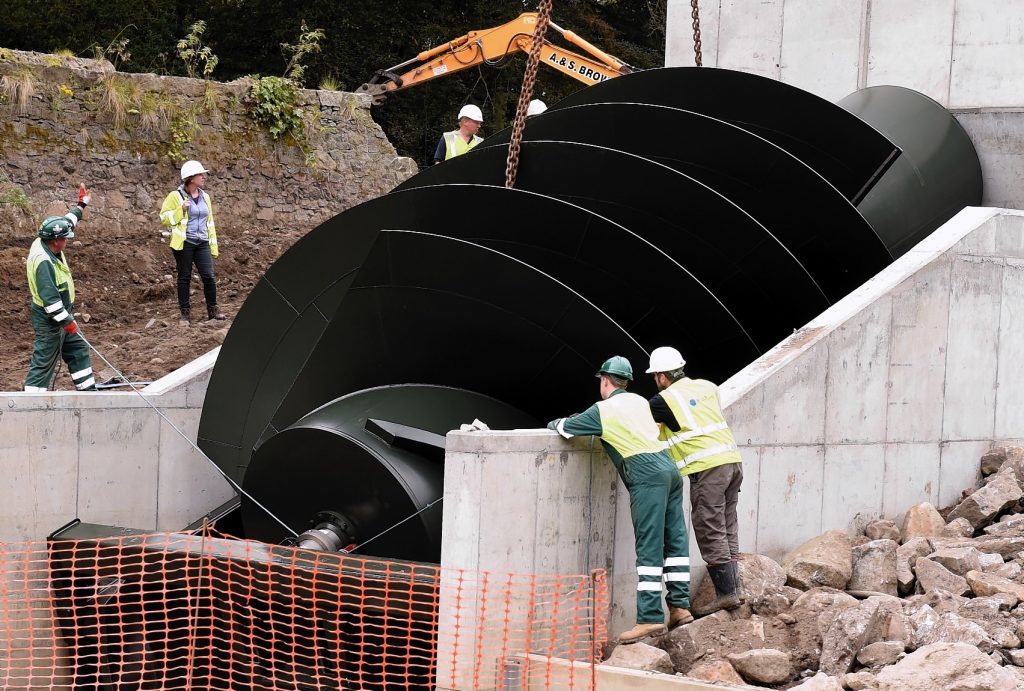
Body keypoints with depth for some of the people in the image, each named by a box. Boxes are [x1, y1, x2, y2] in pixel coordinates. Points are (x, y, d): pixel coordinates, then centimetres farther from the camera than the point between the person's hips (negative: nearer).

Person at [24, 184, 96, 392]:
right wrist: (67, 321, -24)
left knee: (78, 349, 19)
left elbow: (67, 223, 18)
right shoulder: (43, 262, -30)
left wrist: (81, 205, 28)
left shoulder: (45, 243, -2)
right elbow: (50, 297, -30)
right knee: (44, 361, -4)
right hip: (49, 320, -10)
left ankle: (87, 389, 30)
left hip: (61, 314, 10)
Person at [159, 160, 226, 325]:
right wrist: (181, 210, -18)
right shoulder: (175, 196, -5)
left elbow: (210, 222, 18)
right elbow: (164, 218, -5)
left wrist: (213, 245, 15)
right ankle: (185, 314, 9)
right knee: (184, 278, 1)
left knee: (209, 276, -3)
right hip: (183, 243, -4)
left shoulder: (205, 197, 13)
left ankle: (212, 310, 11)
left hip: (202, 243, 4)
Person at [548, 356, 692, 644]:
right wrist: (576, 420, 43)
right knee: (675, 541, 10)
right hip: (669, 468, 7)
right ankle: (680, 606, 10)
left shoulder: (603, 409, 2)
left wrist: (554, 423, 36)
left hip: (646, 474, -7)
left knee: (649, 549, -11)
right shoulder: (638, 401, 21)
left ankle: (649, 618, -14)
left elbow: (566, 428, 11)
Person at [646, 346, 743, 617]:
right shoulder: (708, 387, 16)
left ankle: (725, 593, -6)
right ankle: (730, 589, 11)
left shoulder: (665, 400, -2)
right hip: (733, 461, 7)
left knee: (710, 533, -3)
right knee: (727, 530, 11)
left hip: (707, 468, -7)